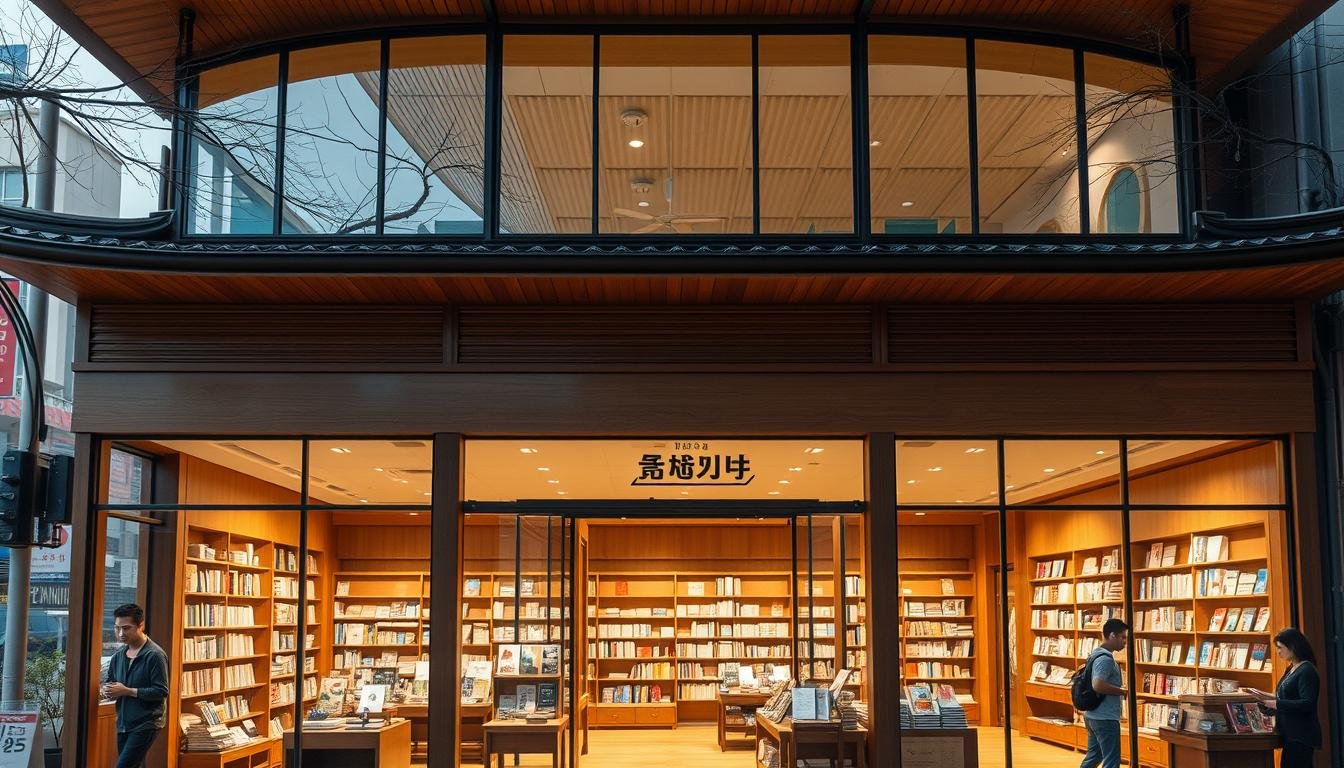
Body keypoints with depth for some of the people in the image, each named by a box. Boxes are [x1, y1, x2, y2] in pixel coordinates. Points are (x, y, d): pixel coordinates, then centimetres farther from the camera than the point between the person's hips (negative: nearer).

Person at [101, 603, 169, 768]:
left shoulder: (155, 655, -13)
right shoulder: (118, 656, 10)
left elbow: (161, 691, -17)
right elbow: (109, 681, 23)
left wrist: (127, 691, -19)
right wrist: (107, 690, -1)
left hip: (145, 725, -8)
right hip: (123, 724, 8)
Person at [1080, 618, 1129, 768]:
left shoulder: (1097, 655, 13)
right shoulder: (1105, 658, -18)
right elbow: (1098, 685, -31)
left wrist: (1119, 689, 14)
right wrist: (1123, 692, -18)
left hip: (1093, 715, 10)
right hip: (1105, 718, -10)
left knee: (1093, 756, 17)